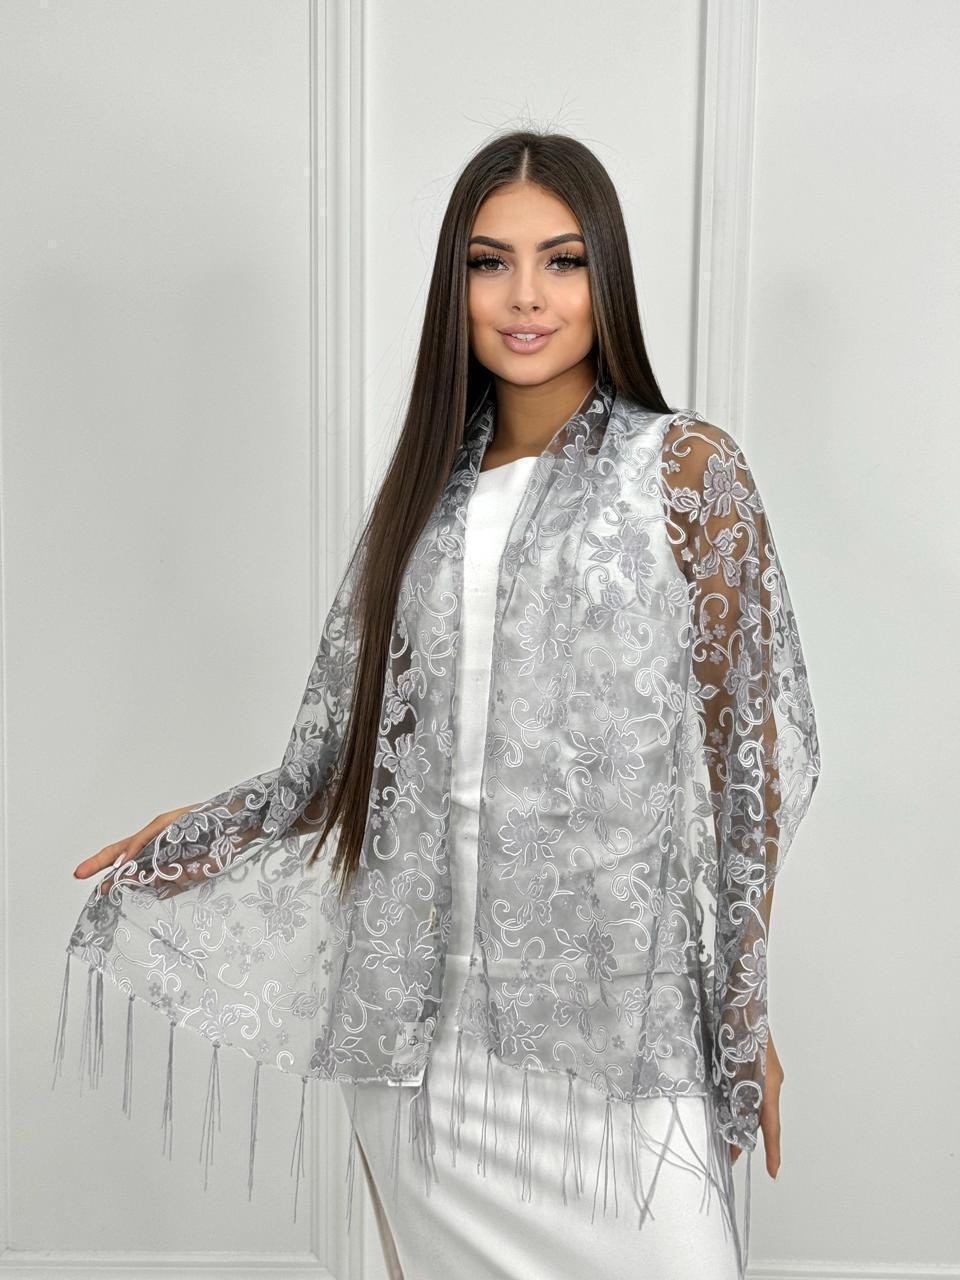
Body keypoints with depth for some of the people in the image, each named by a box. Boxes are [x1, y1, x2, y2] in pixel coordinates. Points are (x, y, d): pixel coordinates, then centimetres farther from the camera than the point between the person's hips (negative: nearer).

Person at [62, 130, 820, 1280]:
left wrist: (743, 1016, -5)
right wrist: (189, 839, 12)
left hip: (608, 1006, -4)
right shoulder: (431, 486, 9)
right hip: (422, 1006, 4)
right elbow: (361, 743, 12)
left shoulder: (686, 470, -3)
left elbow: (742, 755, -4)